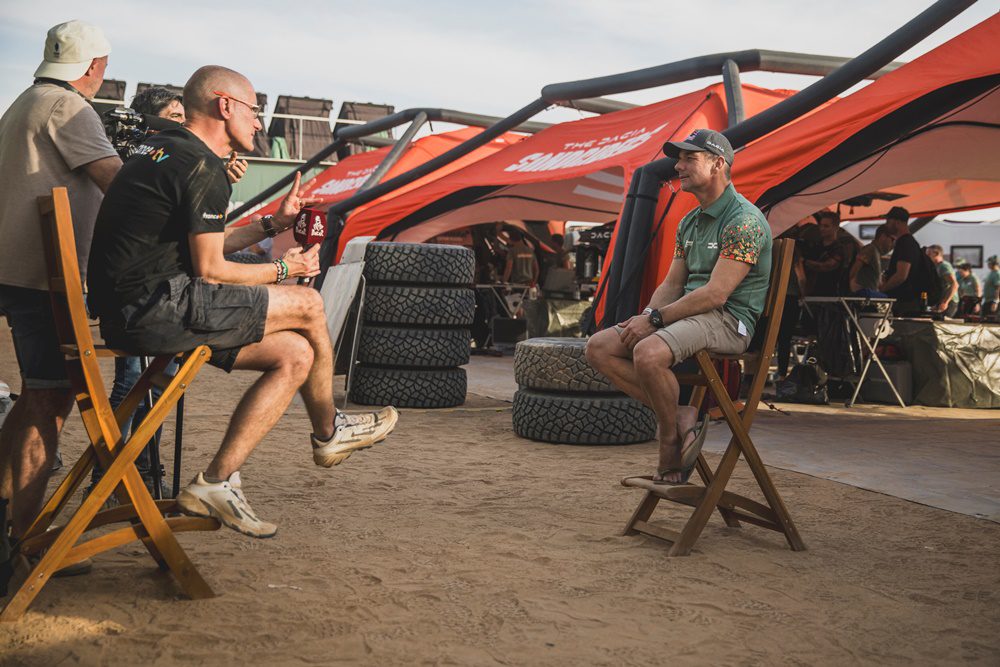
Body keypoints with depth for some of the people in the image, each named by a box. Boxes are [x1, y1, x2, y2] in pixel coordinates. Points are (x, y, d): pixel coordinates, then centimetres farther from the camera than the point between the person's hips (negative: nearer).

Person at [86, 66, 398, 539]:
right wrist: (283, 269, 4)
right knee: (307, 305, -3)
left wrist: (273, 224, 26)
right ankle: (327, 432, 20)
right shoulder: (203, 168, -12)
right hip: (155, 308, -10)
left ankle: (216, 482, 2)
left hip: (128, 313, 10)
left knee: (295, 354, 5)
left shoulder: (162, 151, 20)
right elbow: (210, 270, -12)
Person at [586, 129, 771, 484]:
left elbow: (716, 294, -19)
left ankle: (671, 435, -11)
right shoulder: (689, 223, 17)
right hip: (688, 314, 9)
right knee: (599, 347, -6)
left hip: (727, 320, -9)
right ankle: (680, 416, -10)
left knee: (648, 353, -35)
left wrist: (655, 318, -17)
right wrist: (647, 315, -4)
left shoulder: (744, 221, -12)